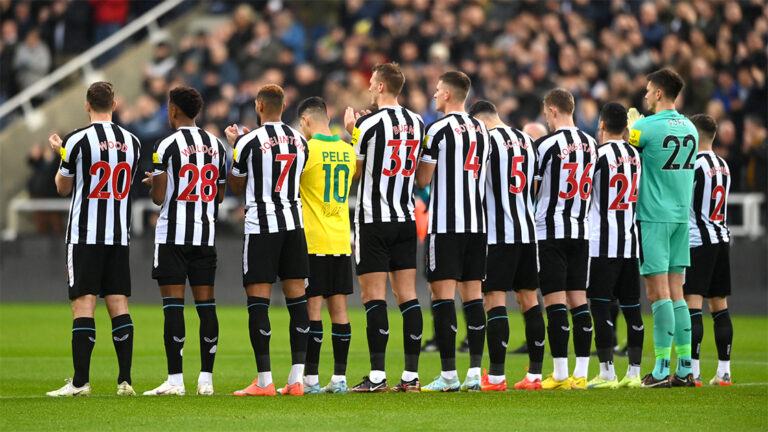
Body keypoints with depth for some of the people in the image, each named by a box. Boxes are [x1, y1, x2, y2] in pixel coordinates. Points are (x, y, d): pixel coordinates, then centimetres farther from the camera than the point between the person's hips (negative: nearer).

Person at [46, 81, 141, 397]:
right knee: (118, 303, 5)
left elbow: (63, 188, 4)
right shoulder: (132, 142, 6)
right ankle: (125, 380, 1)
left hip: (84, 235, -4)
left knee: (83, 304, -5)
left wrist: (61, 155, 23)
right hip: (119, 235, 4)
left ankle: (80, 381, -8)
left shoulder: (77, 140, -8)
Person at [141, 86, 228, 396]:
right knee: (206, 304, 6)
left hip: (173, 234, -5)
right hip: (206, 234, 5)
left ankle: (175, 379, -8)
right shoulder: (217, 146, 10)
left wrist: (151, 183, 11)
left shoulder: (167, 146, -8)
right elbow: (221, 195, 13)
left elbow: (158, 197, -10)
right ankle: (206, 378, 6)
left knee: (173, 305, -5)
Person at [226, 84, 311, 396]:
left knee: (258, 301, -2)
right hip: (294, 222, 5)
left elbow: (236, 187, 3)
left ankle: (264, 380, -6)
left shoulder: (249, 142, -8)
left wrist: (234, 145, 16)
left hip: (261, 224, -5)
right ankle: (296, 379, 2)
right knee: (297, 297, 6)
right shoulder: (299, 140, 8)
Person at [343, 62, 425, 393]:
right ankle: (411, 375, 3)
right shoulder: (416, 123, 8)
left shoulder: (369, 124, -11)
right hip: (407, 219, 6)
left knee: (373, 296, -5)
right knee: (407, 295, 5)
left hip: (374, 220, -6)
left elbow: (354, 171, -3)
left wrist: (351, 130, 11)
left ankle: (377, 375, -11)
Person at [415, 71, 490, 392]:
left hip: (445, 224, -7)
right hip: (477, 221, 7)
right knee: (473, 294, 7)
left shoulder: (439, 130, -8)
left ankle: (448, 374, -10)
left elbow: (423, 180, -8)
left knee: (442, 293, -6)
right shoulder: (481, 130, 14)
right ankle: (475, 372, 4)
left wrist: (417, 157, 11)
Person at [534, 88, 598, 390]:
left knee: (554, 301, -5)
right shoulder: (591, 144, 8)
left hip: (550, 231, -6)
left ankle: (560, 375, -8)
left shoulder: (547, 145, -11)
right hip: (581, 230, 6)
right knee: (578, 300, 7)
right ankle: (581, 373, 5)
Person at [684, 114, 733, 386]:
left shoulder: (693, 163, -13)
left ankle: (692, 371, -15)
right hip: (722, 239, 8)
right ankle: (724, 371, 10)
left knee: (692, 304, -9)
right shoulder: (723, 166, 13)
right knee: (719, 306, 10)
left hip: (698, 241, -8)